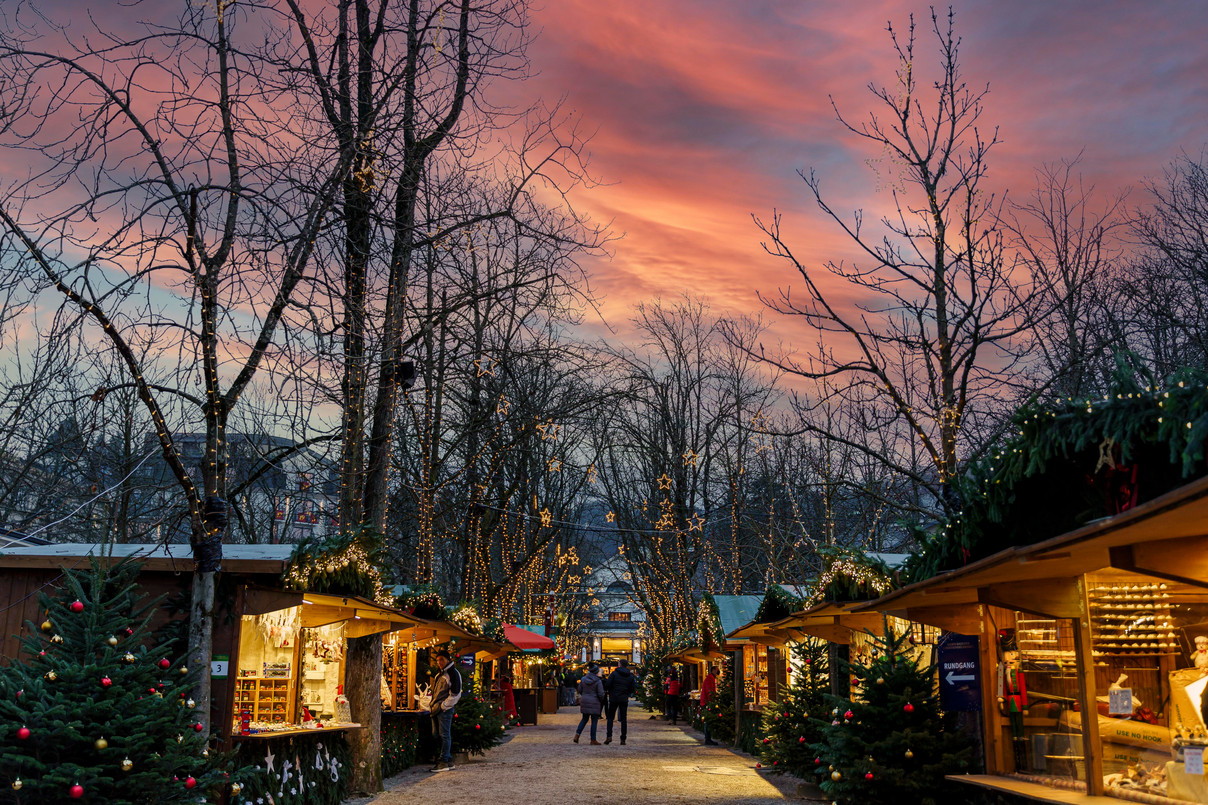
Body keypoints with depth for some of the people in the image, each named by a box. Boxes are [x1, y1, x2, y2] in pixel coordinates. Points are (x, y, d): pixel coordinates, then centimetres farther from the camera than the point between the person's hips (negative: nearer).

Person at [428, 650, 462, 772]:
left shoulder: (453, 673, -8)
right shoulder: (440, 674, 19)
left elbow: (455, 694, -14)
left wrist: (442, 706, -16)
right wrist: (432, 706, 16)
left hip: (445, 709, -9)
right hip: (436, 710, 9)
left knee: (444, 735, -8)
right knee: (438, 736, 10)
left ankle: (444, 762, -7)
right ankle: (448, 760, 16)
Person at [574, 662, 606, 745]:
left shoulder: (583, 679, 1)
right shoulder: (598, 681, -13)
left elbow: (580, 690, 8)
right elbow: (601, 694, -13)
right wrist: (602, 701, 7)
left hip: (584, 701, 5)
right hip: (594, 703, -5)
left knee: (584, 719, 19)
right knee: (594, 721, 3)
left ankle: (577, 734, 5)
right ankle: (593, 740, 6)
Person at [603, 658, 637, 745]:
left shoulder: (614, 673, -5)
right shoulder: (630, 676, 5)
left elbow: (607, 685, -11)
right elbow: (633, 690, 6)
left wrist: (606, 690, 9)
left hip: (614, 698, -2)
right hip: (624, 699, 2)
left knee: (610, 717, 7)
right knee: (624, 719, 7)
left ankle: (609, 736, -8)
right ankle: (623, 739, 2)